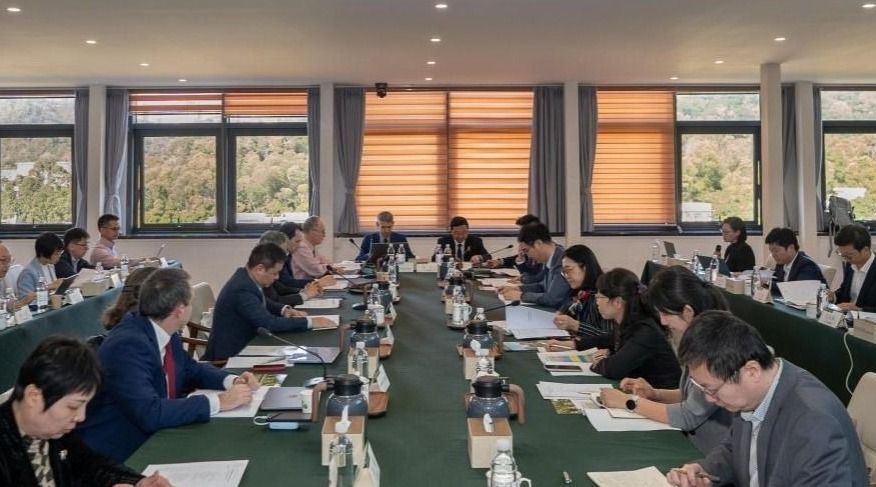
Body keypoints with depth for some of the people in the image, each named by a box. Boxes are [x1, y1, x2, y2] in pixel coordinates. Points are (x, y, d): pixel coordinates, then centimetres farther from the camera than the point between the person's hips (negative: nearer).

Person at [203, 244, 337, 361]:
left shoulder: (245, 276, 0)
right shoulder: (242, 289, -27)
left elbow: (261, 303, 18)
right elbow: (269, 323, -29)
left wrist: (284, 310, 0)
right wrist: (309, 322, -23)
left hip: (241, 346, 8)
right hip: (229, 355, -8)